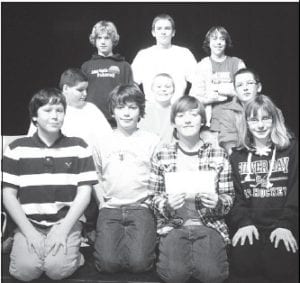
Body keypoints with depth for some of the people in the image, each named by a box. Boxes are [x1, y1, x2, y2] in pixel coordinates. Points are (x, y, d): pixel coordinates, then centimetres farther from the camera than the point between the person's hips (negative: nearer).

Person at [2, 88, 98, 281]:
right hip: (29, 223, 1)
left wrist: (63, 229, -12)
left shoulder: (78, 147, 2)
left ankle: (73, 253, 7)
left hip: (67, 221, -1)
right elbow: (9, 195, 1)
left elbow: (84, 193, -2)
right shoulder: (17, 149, 3)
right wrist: (29, 231, -10)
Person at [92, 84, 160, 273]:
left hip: (141, 208, -1)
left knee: (139, 262, -21)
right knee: (108, 263, -19)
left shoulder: (152, 141, 5)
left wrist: (149, 202, -4)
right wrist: (103, 202, 3)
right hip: (110, 208, 1)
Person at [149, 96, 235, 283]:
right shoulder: (161, 155, 4)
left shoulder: (219, 154, 5)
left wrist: (218, 203, -13)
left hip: (209, 225, 1)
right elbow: (154, 198, 8)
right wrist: (167, 204, -13)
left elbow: (229, 197, 9)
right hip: (173, 225, 0)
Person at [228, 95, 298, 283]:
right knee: (243, 263, -24)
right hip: (250, 225, 1)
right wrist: (244, 223, -11)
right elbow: (235, 195, 7)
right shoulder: (238, 155, 14)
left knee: (280, 267, -24)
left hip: (282, 226, -1)